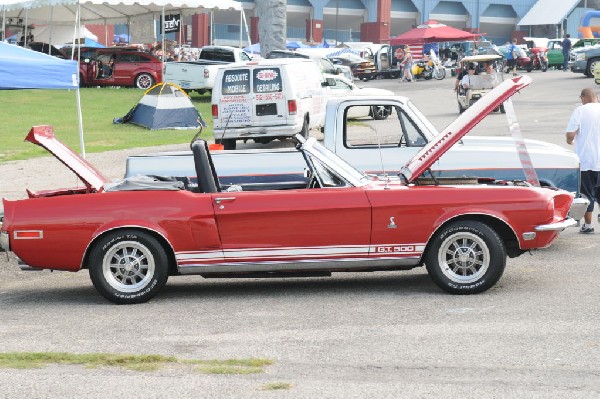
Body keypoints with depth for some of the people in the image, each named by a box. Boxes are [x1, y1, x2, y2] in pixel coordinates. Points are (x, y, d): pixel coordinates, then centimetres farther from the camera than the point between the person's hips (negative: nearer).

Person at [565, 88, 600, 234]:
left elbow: (570, 134, -14)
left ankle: (587, 225, 9)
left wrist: (570, 141, 8)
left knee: (587, 193, 6)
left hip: (585, 161, -3)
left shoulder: (580, 111, -9)